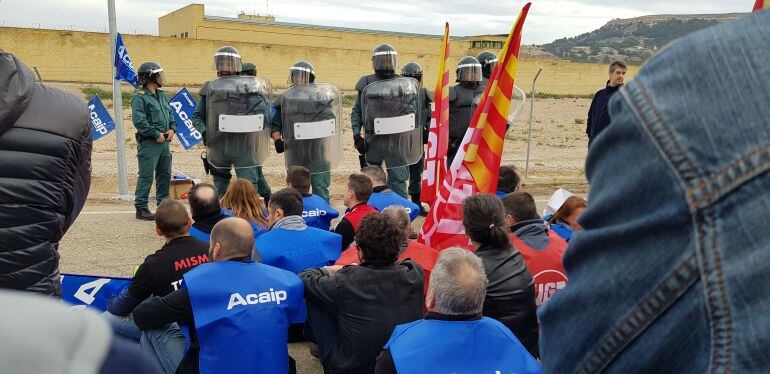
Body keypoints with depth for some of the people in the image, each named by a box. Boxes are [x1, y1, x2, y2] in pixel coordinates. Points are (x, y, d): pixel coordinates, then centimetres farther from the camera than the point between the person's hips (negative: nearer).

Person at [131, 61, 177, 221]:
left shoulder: (162, 96, 17)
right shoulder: (139, 98, -11)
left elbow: (170, 114, 22)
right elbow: (139, 121, -20)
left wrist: (172, 129, 3)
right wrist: (157, 134, -17)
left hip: (164, 142, 9)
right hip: (148, 143, -9)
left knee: (165, 174, 14)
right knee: (146, 176, -6)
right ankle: (141, 209, 1)